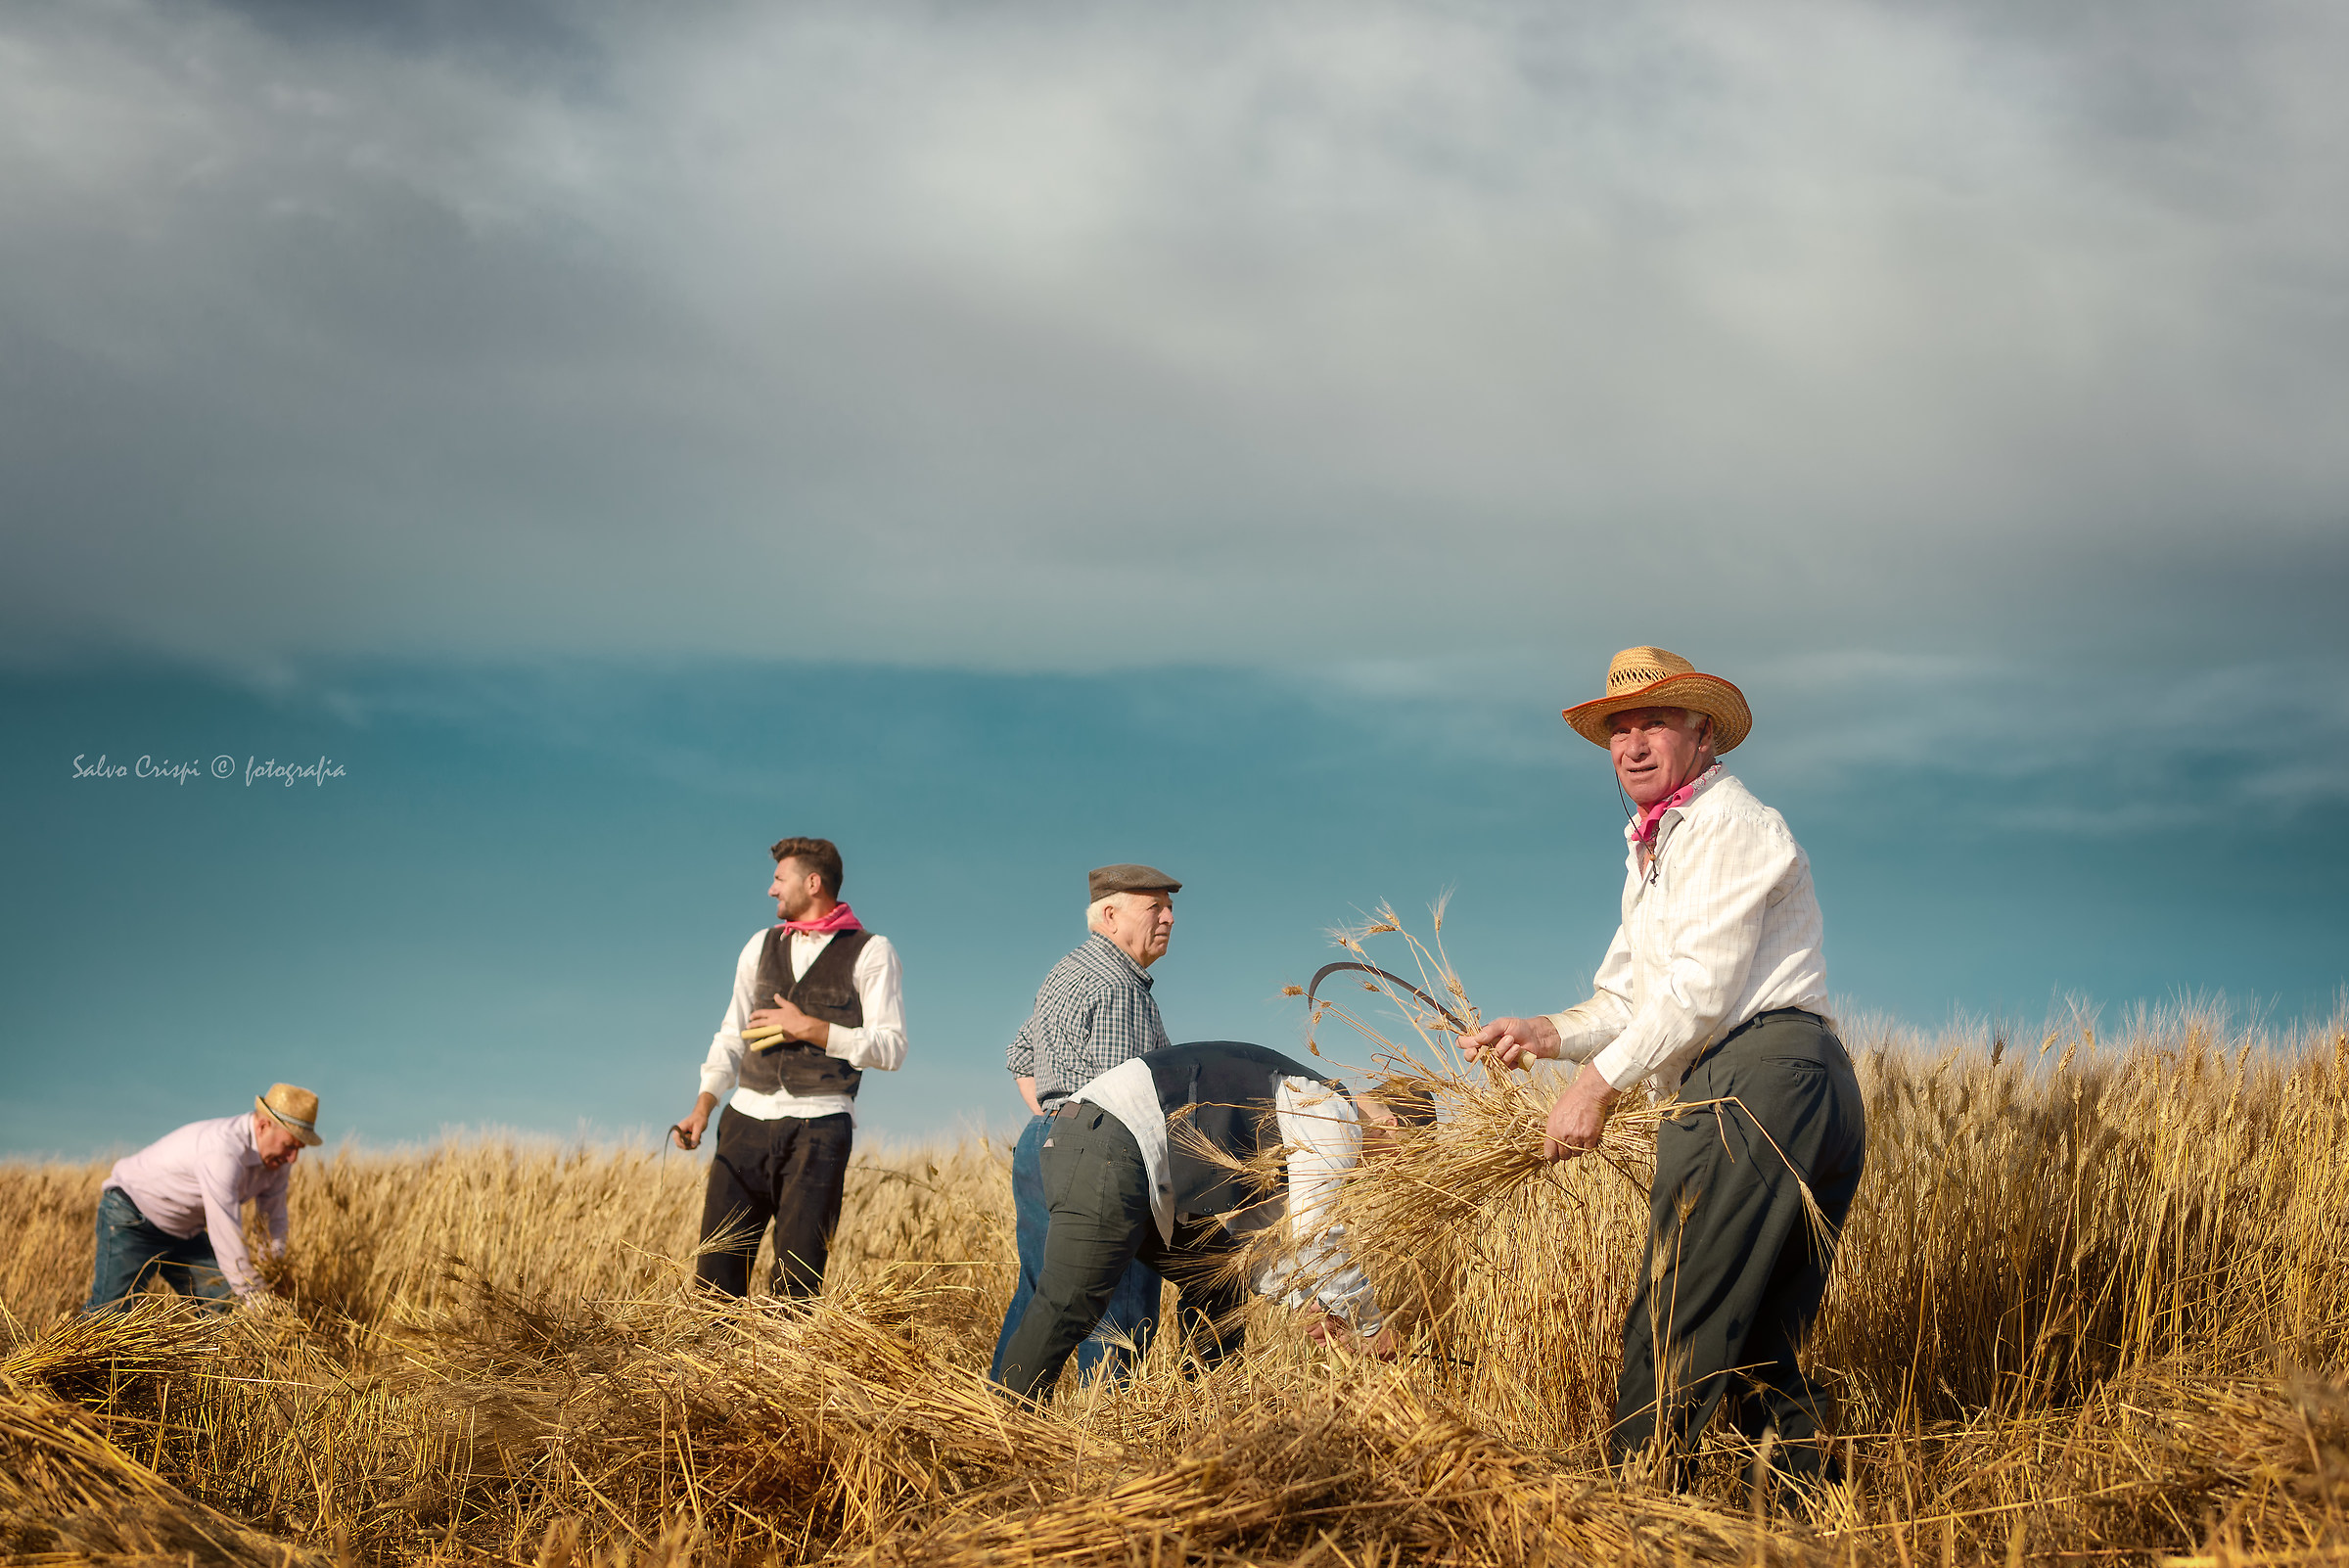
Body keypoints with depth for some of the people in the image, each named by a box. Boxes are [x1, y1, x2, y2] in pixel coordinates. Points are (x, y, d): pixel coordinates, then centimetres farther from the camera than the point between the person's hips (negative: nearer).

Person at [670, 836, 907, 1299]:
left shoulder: (870, 953, 3)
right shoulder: (762, 946, 17)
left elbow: (890, 1049, -3)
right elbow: (731, 1035, 19)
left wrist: (810, 1028, -9)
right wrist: (703, 1106, 4)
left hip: (819, 1126, -4)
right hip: (747, 1120, 4)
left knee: (795, 1280, -5)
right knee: (716, 1269, -3)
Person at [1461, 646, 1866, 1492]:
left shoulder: (1729, 825, -5)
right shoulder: (1653, 851, 26)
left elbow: (1703, 989, -13)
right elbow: (1631, 1002, 21)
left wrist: (1601, 1078, -10)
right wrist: (1550, 1033, 3)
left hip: (1756, 1081, -11)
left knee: (1669, 1335, -11)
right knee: (1757, 1351, 13)